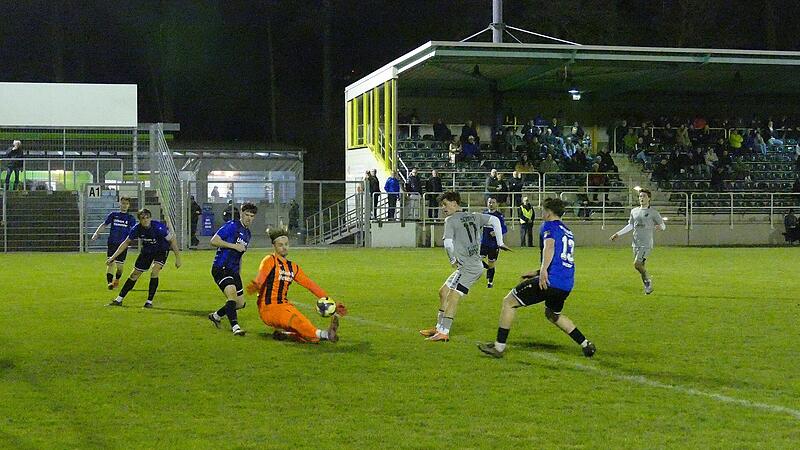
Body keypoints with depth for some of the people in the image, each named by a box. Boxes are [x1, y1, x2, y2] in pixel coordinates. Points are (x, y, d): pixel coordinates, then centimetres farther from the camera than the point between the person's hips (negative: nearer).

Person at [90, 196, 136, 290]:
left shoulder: (131, 218, 7)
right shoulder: (113, 215, 8)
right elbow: (104, 225, 10)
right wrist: (96, 233, -4)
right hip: (111, 243, 0)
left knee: (120, 265, 2)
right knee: (111, 263, -12)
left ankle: (117, 279, 30)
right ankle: (109, 282, -19)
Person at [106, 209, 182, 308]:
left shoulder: (158, 227, -32)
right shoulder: (137, 228, -20)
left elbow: (172, 240, -20)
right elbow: (126, 243, -4)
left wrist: (178, 258, -19)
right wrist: (113, 257, -5)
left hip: (161, 250, -4)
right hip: (146, 251, 4)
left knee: (154, 272, -25)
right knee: (135, 274, 6)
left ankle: (149, 301, -13)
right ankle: (119, 300, 17)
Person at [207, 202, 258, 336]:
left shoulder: (247, 233, 17)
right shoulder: (232, 225, -9)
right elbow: (213, 241, -16)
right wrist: (234, 246, -18)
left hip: (233, 270, 8)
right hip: (221, 268, -8)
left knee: (240, 303, 9)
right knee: (232, 294, -28)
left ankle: (216, 316, 31)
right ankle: (235, 327, -30)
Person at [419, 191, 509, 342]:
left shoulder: (450, 220, -6)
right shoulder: (473, 217, 17)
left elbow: (448, 243, -17)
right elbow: (495, 220, 21)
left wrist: (453, 260, -1)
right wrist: (500, 243, 21)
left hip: (468, 267, -9)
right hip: (474, 265, 9)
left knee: (452, 296, -16)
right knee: (443, 292, 15)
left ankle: (444, 332, -24)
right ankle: (439, 327, 18)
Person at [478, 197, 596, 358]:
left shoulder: (549, 226, -1)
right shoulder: (568, 232, 24)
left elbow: (549, 246, -23)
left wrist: (543, 270, -37)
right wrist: (536, 273, 37)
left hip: (550, 282, -8)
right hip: (566, 285, 9)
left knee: (508, 302, 2)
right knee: (552, 314, 34)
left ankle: (499, 346, 1)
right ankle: (586, 345, 28)